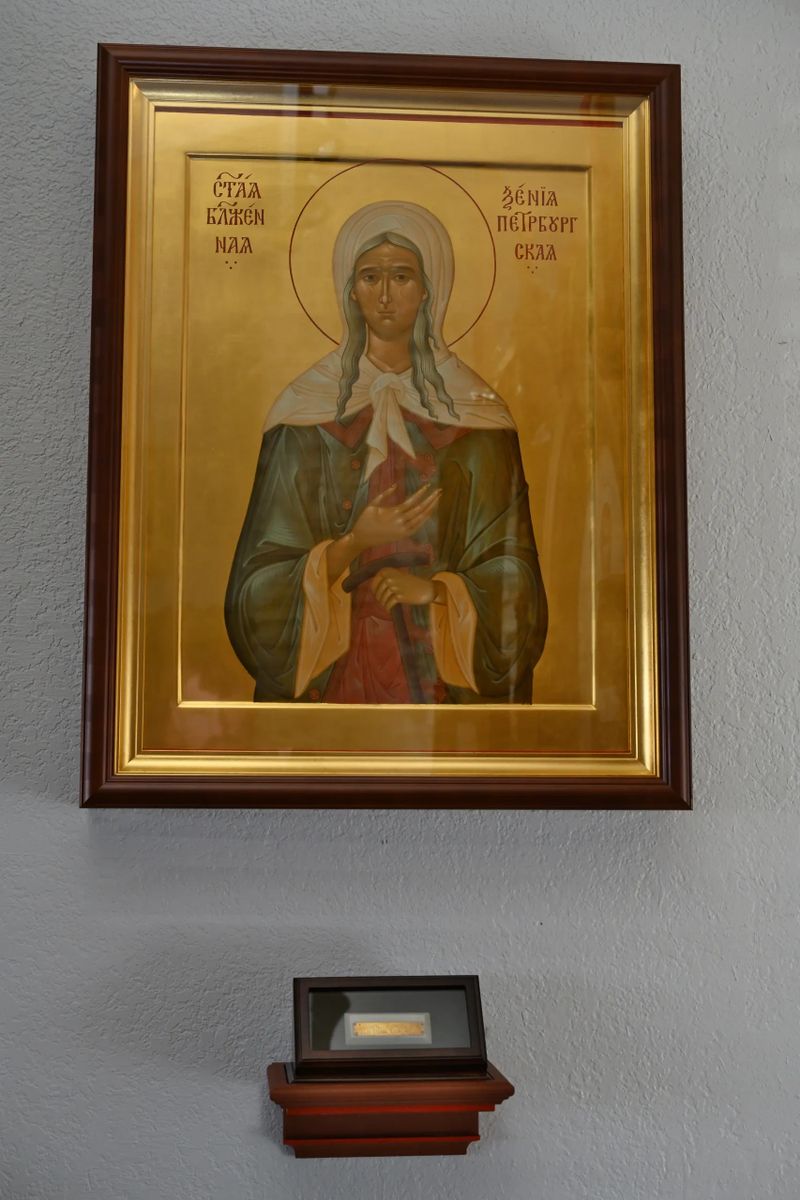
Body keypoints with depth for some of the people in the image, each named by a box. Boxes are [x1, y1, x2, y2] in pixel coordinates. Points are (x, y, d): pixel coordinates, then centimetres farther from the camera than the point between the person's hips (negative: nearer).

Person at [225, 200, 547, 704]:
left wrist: (434, 590, -18)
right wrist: (351, 545, -19)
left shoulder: (476, 416, 0)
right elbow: (265, 578, -5)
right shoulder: (306, 410, -1)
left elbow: (511, 573, -2)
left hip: (446, 669, 1)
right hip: (332, 668, 0)